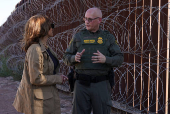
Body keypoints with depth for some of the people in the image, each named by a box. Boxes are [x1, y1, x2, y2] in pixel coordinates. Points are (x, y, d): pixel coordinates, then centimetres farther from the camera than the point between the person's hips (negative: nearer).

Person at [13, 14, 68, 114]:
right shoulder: (35, 49, -21)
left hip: (48, 96, 9)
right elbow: (36, 79, -24)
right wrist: (58, 79, -14)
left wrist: (59, 76, 2)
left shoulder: (46, 48, 9)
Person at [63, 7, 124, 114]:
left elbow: (119, 59, 2)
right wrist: (75, 58, -14)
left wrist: (105, 59, -18)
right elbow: (66, 58, 9)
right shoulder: (78, 37, 8)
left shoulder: (108, 37, 6)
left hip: (101, 84, 0)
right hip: (82, 84, 1)